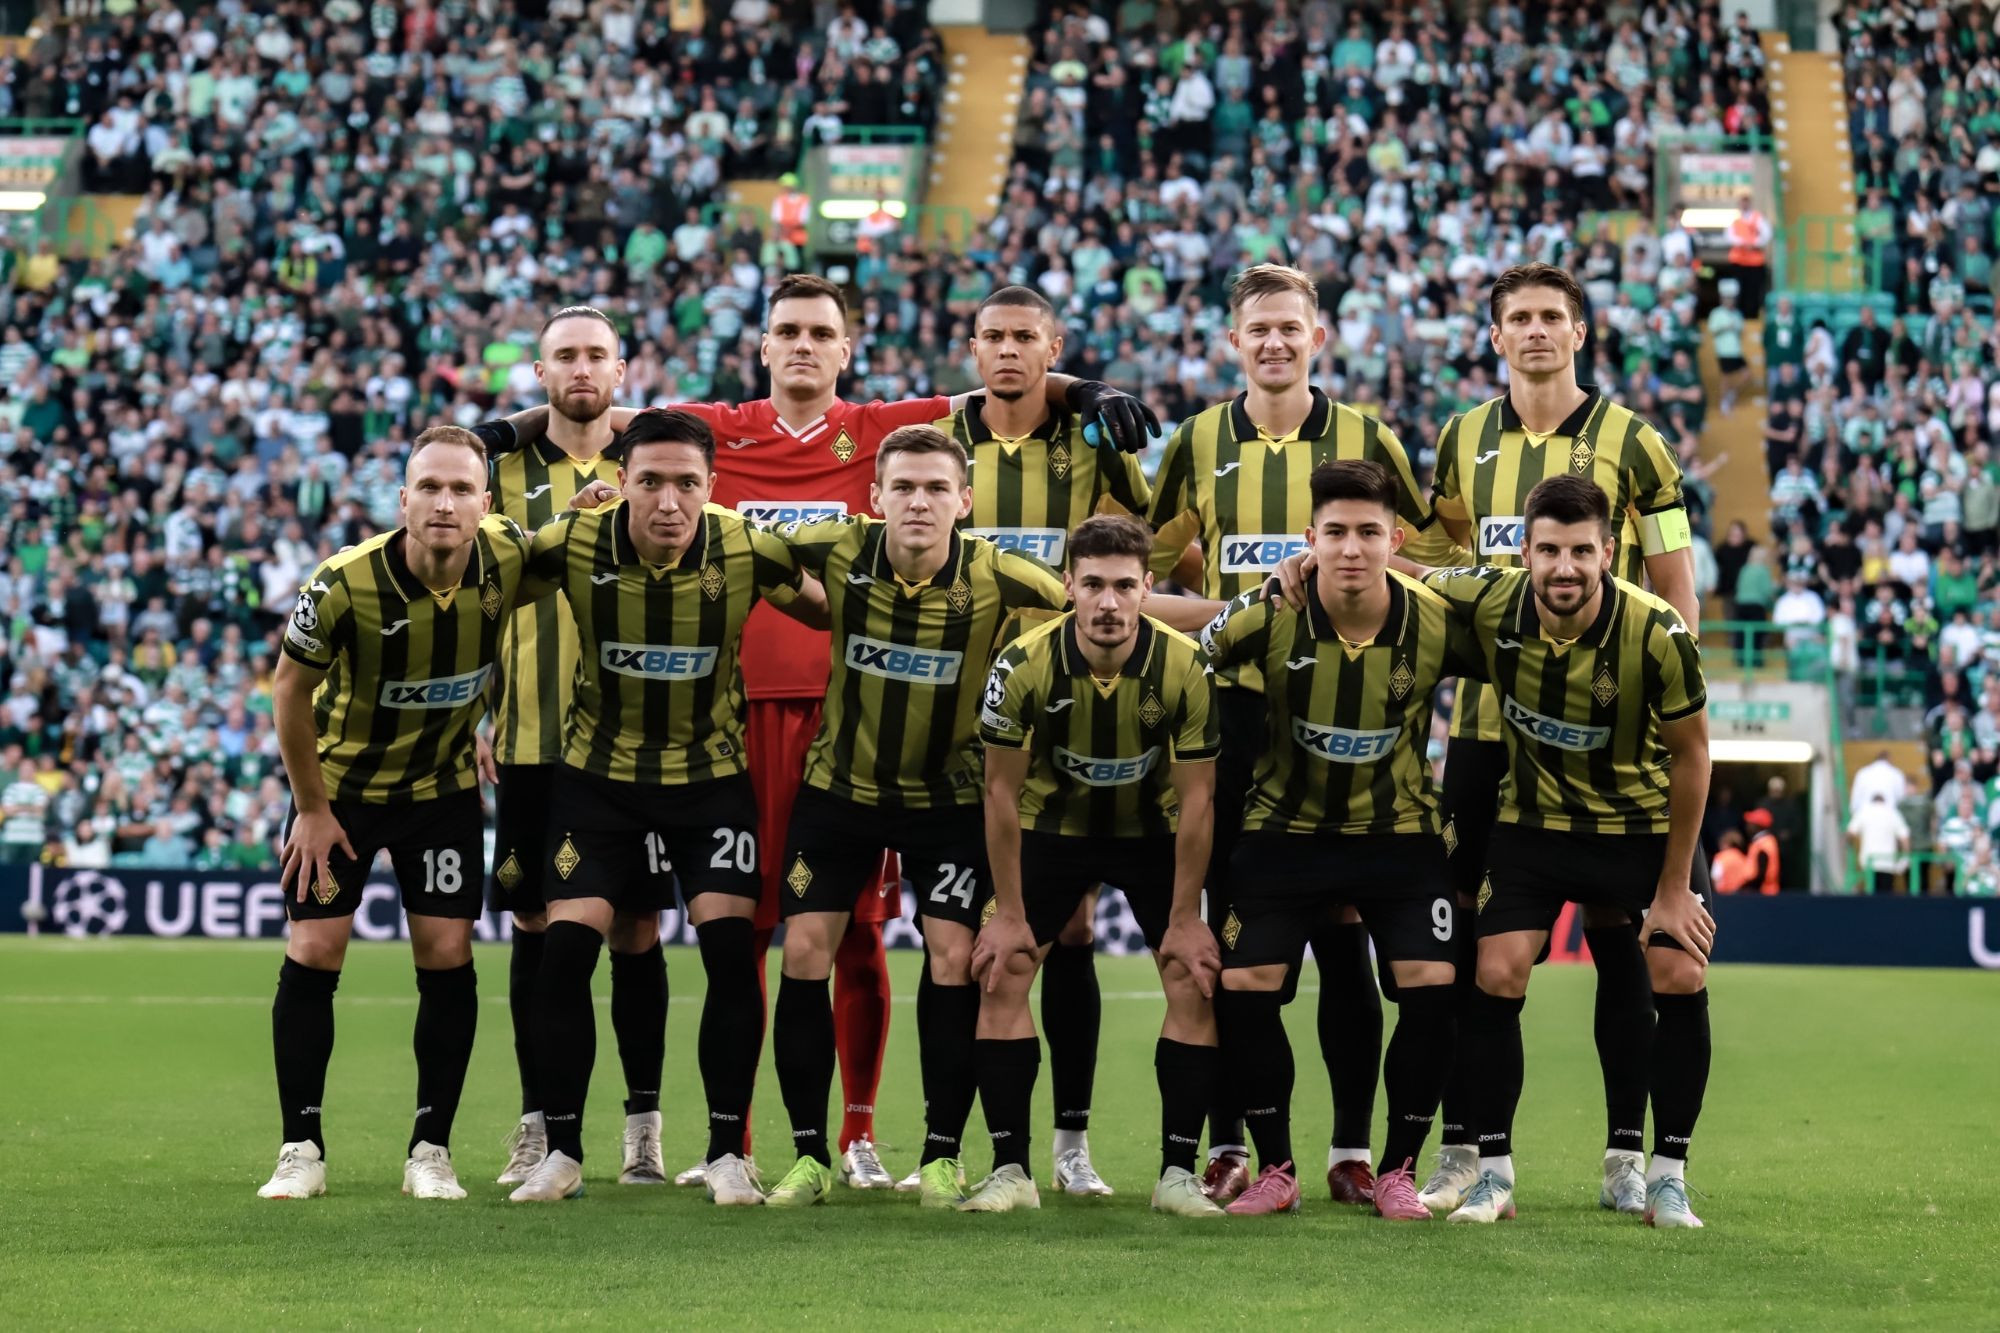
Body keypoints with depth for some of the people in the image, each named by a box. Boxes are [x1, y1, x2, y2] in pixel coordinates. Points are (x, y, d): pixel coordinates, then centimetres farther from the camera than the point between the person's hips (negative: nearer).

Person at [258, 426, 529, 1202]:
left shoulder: (508, 559, -20)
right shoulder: (346, 584, -27)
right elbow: (291, 687, -12)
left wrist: (484, 724, -1)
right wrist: (312, 809, -8)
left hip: (444, 786, 2)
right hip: (341, 782, -2)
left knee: (447, 956, -3)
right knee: (314, 954, -4)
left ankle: (431, 1150, 7)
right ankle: (302, 1149, 6)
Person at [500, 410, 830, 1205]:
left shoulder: (748, 552, -18)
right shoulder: (571, 547, -18)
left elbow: (827, 611, 2)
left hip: (712, 774, 0)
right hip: (598, 774, 0)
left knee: (730, 949, -12)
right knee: (565, 948, -9)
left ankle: (728, 1154, 0)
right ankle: (561, 1152, 5)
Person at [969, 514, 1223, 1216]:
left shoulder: (1185, 666, -25)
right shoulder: (1025, 663, -25)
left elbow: (1195, 799, -16)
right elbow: (1002, 791, -14)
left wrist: (1184, 919, -14)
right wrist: (1008, 912, -13)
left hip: (1153, 833, 0)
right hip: (1052, 826, 0)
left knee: (1195, 983, -11)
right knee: (1002, 976, -11)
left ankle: (1178, 1174, -2)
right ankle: (1010, 1169, -3)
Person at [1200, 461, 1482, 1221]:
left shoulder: (1438, 625, -15)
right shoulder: (1268, 617, -17)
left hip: (1400, 834, 0)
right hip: (1287, 830, 0)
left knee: (1431, 989, -14)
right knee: (1243, 988, -11)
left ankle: (1399, 1172, 5)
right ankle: (1275, 1170, 8)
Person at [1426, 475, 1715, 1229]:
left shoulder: (1658, 636, -27)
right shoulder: (1490, 603, -21)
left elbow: (1690, 752, -14)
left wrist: (1673, 887, -10)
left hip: (1645, 822, -1)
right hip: (1532, 820, 2)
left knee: (1680, 978, -11)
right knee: (1495, 977, -10)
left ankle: (1667, 1176, 5)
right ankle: (1493, 1174, 3)